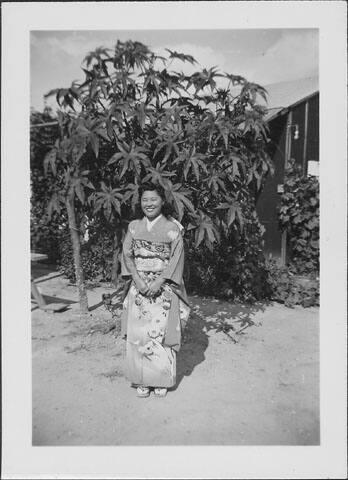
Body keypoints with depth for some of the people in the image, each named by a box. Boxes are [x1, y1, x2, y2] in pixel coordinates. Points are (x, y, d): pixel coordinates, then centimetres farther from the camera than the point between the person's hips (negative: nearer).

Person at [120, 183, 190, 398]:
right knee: (138, 332, 2)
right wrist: (138, 280, -10)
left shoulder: (172, 228, -2)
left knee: (161, 331, 0)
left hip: (164, 287, -3)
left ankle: (162, 380, 17)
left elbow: (177, 258, -7)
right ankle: (142, 380, 18)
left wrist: (159, 282, -16)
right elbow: (127, 254, 4)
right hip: (138, 287, 3)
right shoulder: (134, 227, 8)